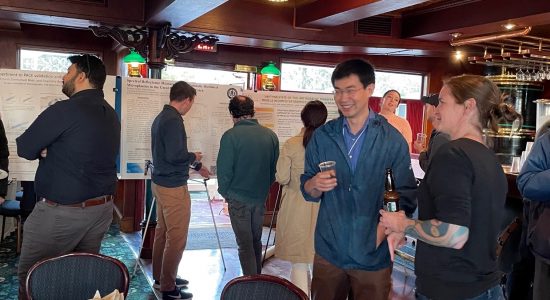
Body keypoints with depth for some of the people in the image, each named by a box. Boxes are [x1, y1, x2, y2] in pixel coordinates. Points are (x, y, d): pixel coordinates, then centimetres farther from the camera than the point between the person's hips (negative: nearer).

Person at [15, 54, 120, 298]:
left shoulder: (65, 110, -17)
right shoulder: (111, 114, 9)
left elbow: (24, 148, -10)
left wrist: (44, 150, 9)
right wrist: (50, 150, 1)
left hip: (62, 211, -8)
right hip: (102, 208, 8)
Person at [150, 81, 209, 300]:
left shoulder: (161, 117, 12)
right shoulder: (173, 120, -19)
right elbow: (176, 156, -26)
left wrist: (197, 166, 28)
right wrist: (195, 157, -6)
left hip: (160, 183, 10)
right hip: (173, 187, -10)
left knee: (162, 232, 17)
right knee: (176, 238, -2)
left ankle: (160, 278, 29)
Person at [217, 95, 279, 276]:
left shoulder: (230, 136, -16)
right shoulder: (270, 135, -2)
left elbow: (224, 169, -13)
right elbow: (275, 168, 5)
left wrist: (224, 192, 4)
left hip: (239, 199, -4)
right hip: (261, 198, 5)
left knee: (245, 244, 5)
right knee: (256, 241, 20)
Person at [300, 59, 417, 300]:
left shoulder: (392, 140, -6)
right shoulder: (322, 136, 1)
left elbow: (406, 198, -3)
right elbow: (308, 191, 3)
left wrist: (382, 232, -15)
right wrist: (316, 185, -18)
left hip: (374, 256, -2)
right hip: (328, 251, 2)